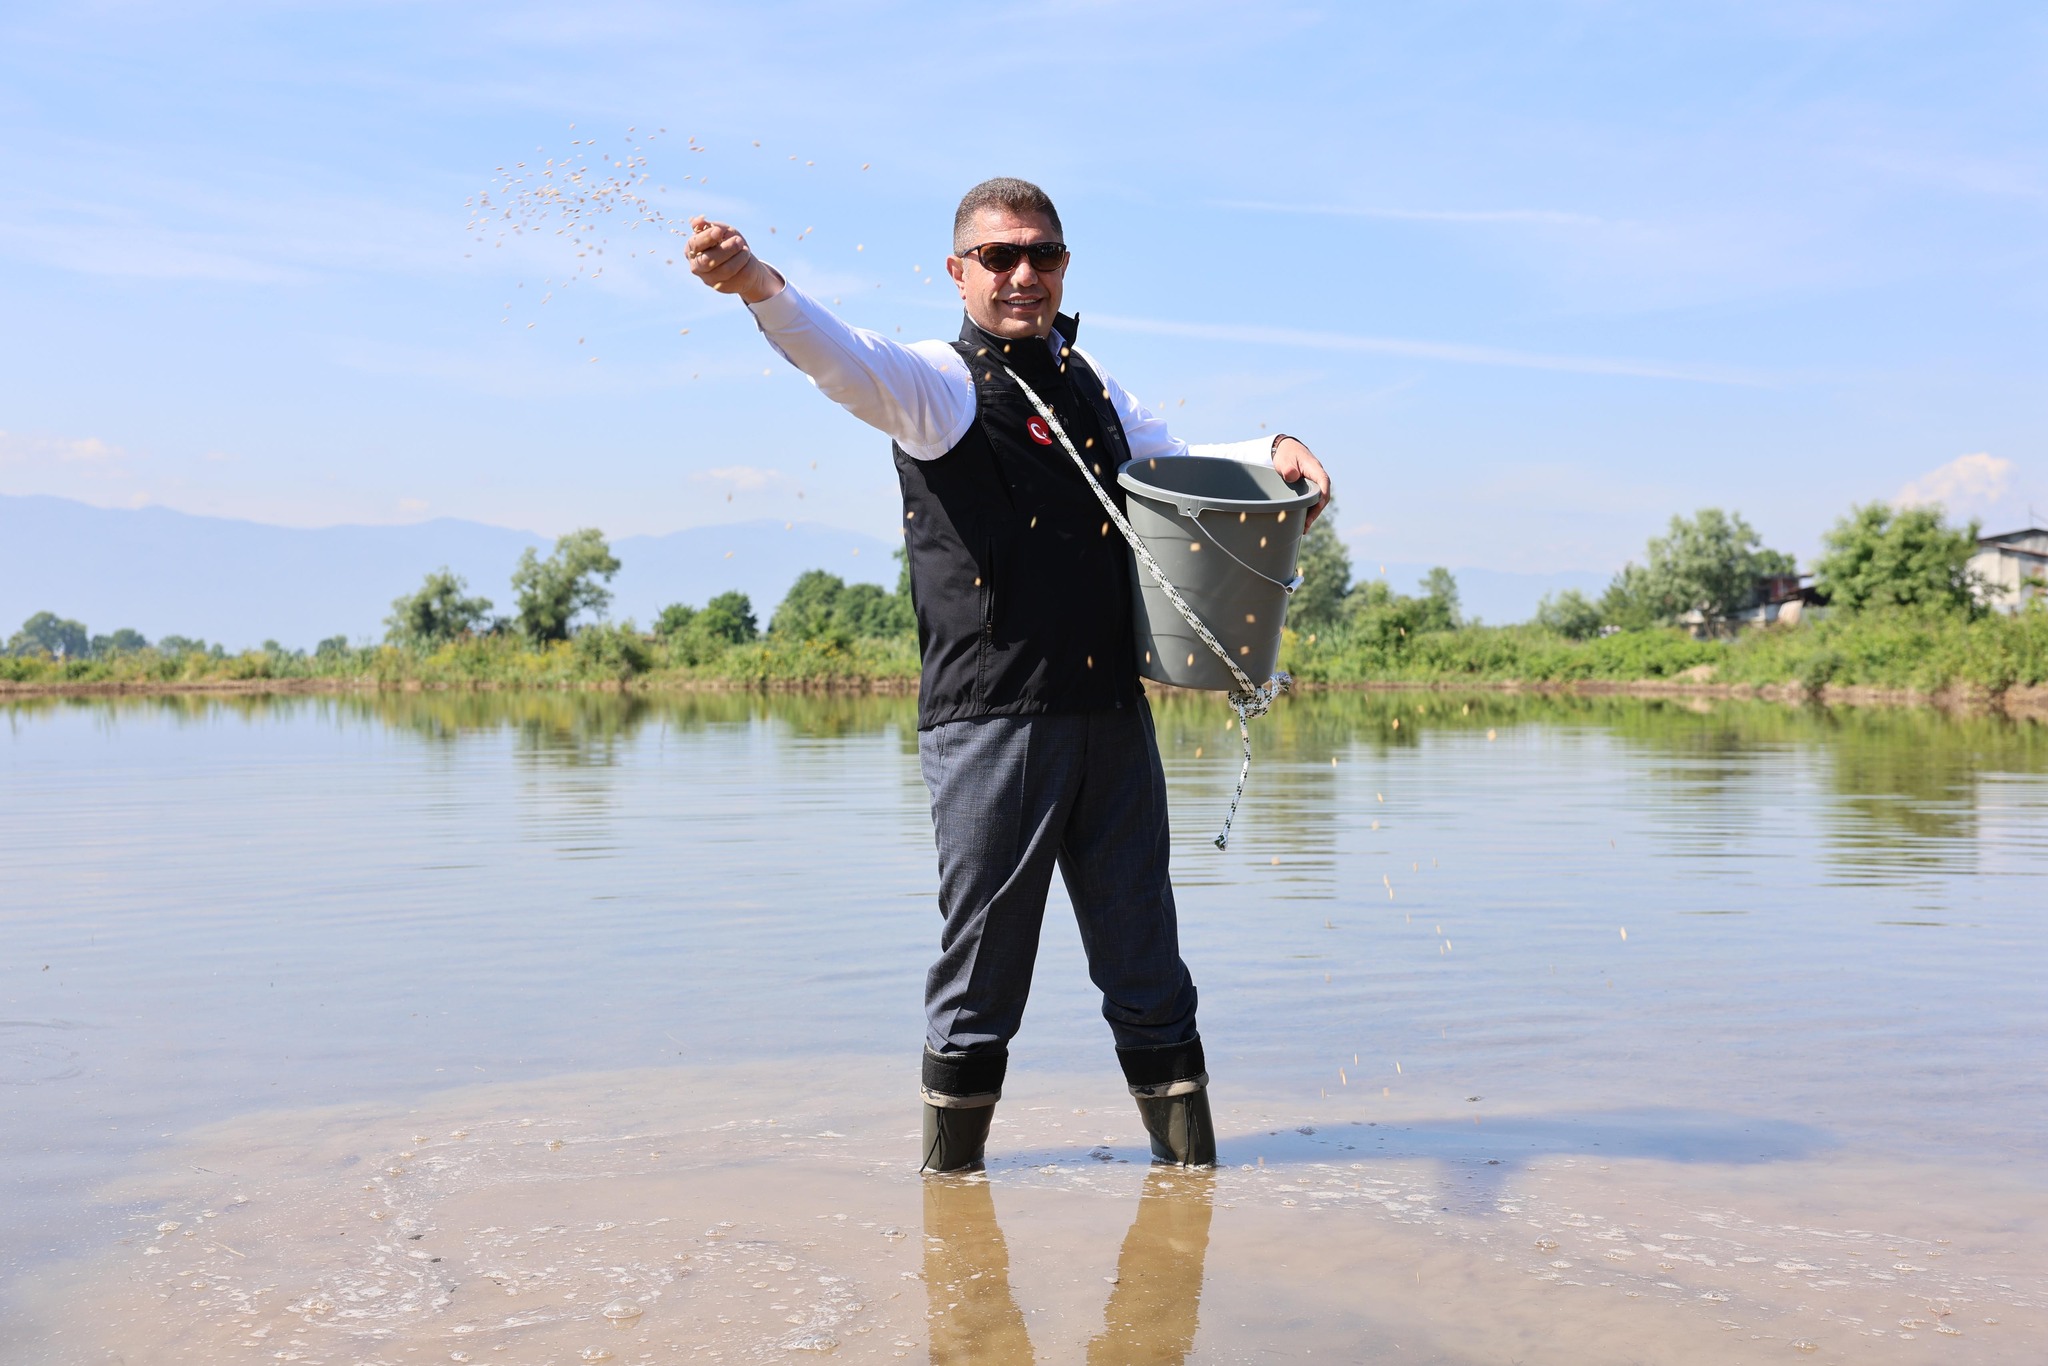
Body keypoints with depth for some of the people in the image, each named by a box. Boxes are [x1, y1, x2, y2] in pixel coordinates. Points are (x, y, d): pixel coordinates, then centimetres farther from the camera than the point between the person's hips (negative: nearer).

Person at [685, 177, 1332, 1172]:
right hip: (990, 718, -5)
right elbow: (855, 368, -23)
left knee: (1145, 956, 13)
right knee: (983, 958, 0)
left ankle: (1191, 1162, 26)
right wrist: (762, 290, -43)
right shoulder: (945, 383, -1)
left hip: (1113, 715, 5)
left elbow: (1172, 463, 35)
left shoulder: (1090, 383, 17)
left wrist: (1272, 451, 16)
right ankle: (950, 1171, 17)